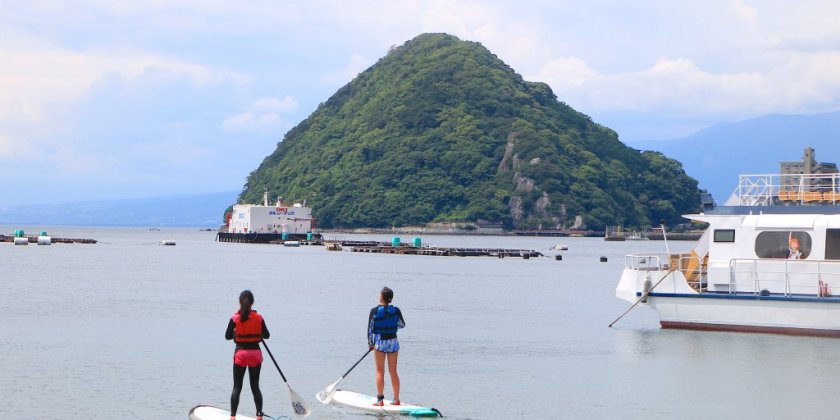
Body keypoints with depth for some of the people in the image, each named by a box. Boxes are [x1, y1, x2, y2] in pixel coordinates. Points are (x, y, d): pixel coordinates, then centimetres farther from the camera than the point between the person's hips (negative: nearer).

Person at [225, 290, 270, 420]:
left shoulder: (235, 318, -10)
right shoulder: (258, 318, -6)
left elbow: (227, 336, -6)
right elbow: (266, 335, 1)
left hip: (240, 353, -1)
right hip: (255, 352, 1)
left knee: (237, 387, 5)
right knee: (255, 386, 10)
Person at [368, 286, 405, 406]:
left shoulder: (374, 311, -10)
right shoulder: (396, 310, -3)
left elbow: (370, 328, -7)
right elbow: (402, 325, 12)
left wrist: (370, 343, 5)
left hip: (380, 342, -3)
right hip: (393, 342, 3)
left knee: (380, 372, 3)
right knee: (393, 372, 10)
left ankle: (380, 399, 1)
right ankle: (396, 399, 13)